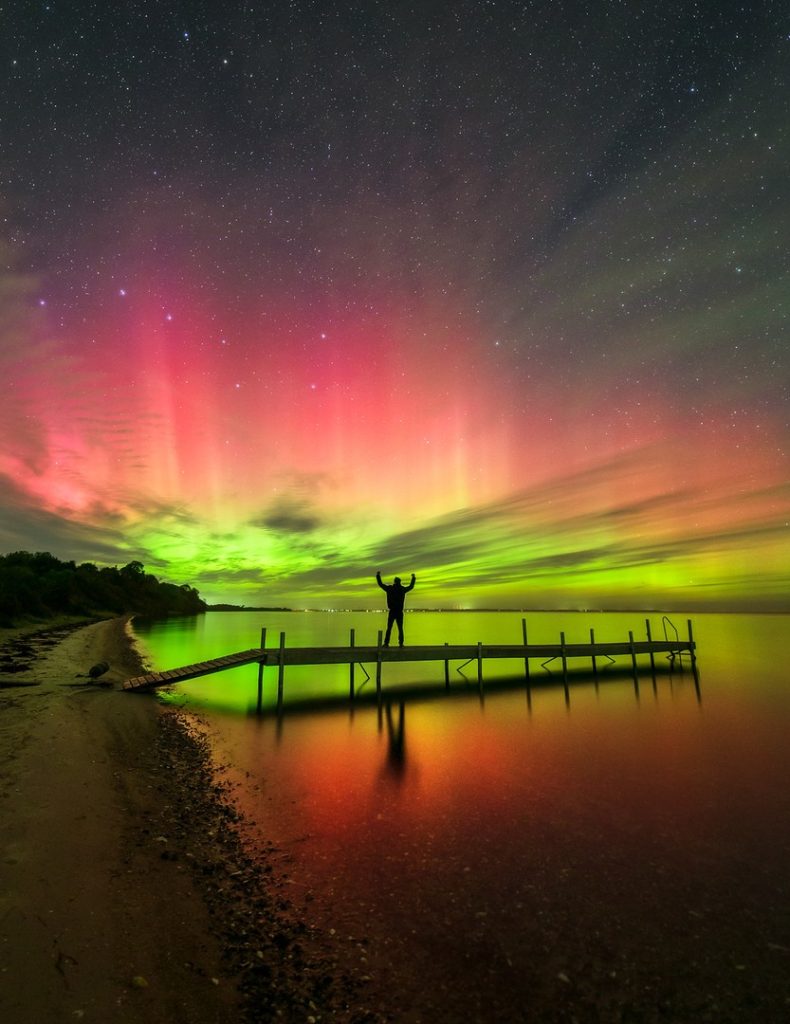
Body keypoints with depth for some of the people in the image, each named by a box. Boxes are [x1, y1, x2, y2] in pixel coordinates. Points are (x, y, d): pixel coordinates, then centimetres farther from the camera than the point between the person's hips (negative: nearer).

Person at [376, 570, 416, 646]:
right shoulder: (402, 589, 3)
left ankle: (386, 643, -4)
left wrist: (378, 576, 21)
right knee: (400, 628, 7)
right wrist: (413, 578, 33)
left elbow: (380, 584, 8)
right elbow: (411, 586, 19)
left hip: (392, 612, -1)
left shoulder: (389, 588, -1)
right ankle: (400, 643, 0)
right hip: (400, 612, 1)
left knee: (389, 628, 3)